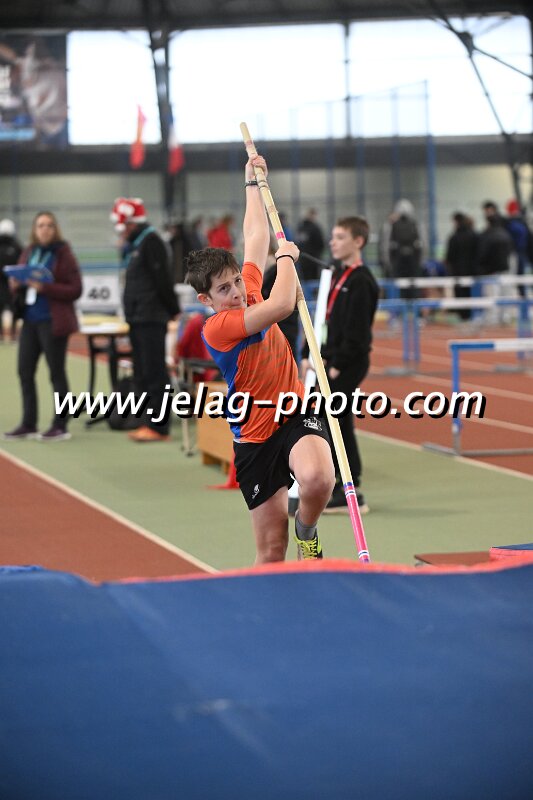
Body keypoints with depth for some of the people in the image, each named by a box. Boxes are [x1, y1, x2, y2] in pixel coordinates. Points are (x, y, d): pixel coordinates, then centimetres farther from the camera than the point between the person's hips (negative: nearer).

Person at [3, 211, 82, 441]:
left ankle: (60, 426, 7)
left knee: (56, 373, 0)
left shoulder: (63, 254, -6)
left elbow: (75, 290, -11)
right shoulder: (28, 253, 11)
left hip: (53, 322, -6)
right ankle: (28, 425, 14)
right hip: (30, 320, 6)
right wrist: (16, 285, -4)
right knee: (25, 371, 6)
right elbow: (19, 281, 20)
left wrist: (45, 288, -21)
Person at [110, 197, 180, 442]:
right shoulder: (133, 245, 18)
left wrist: (173, 311, -14)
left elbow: (163, 280, -16)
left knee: (154, 373, -9)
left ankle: (158, 426, -9)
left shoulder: (151, 242, -12)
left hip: (151, 319, -10)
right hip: (138, 319, 10)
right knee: (142, 374, 12)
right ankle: (148, 423, 18)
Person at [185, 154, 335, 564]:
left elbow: (256, 238, 16)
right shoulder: (216, 328, -17)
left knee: (317, 479, -30)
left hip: (297, 414, 4)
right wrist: (287, 257, -12)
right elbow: (283, 304, -28)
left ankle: (307, 528, 2)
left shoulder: (250, 294, 2)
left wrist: (253, 183, 22)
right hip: (254, 435, -4)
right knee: (272, 546, 0)